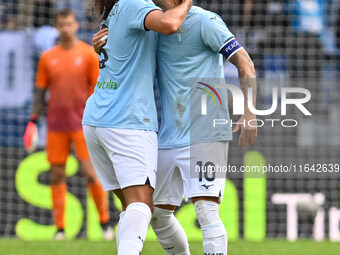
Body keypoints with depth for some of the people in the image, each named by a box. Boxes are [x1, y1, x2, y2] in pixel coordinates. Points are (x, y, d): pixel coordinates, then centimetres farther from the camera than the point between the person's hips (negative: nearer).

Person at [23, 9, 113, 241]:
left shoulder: (89, 54, 1)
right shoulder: (47, 58, 8)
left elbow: (98, 89, 2)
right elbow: (40, 92, 12)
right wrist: (33, 120, 5)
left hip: (83, 123, -3)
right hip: (56, 124, 3)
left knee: (91, 172, -10)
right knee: (57, 175, 2)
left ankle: (105, 222, 3)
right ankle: (60, 228, 7)